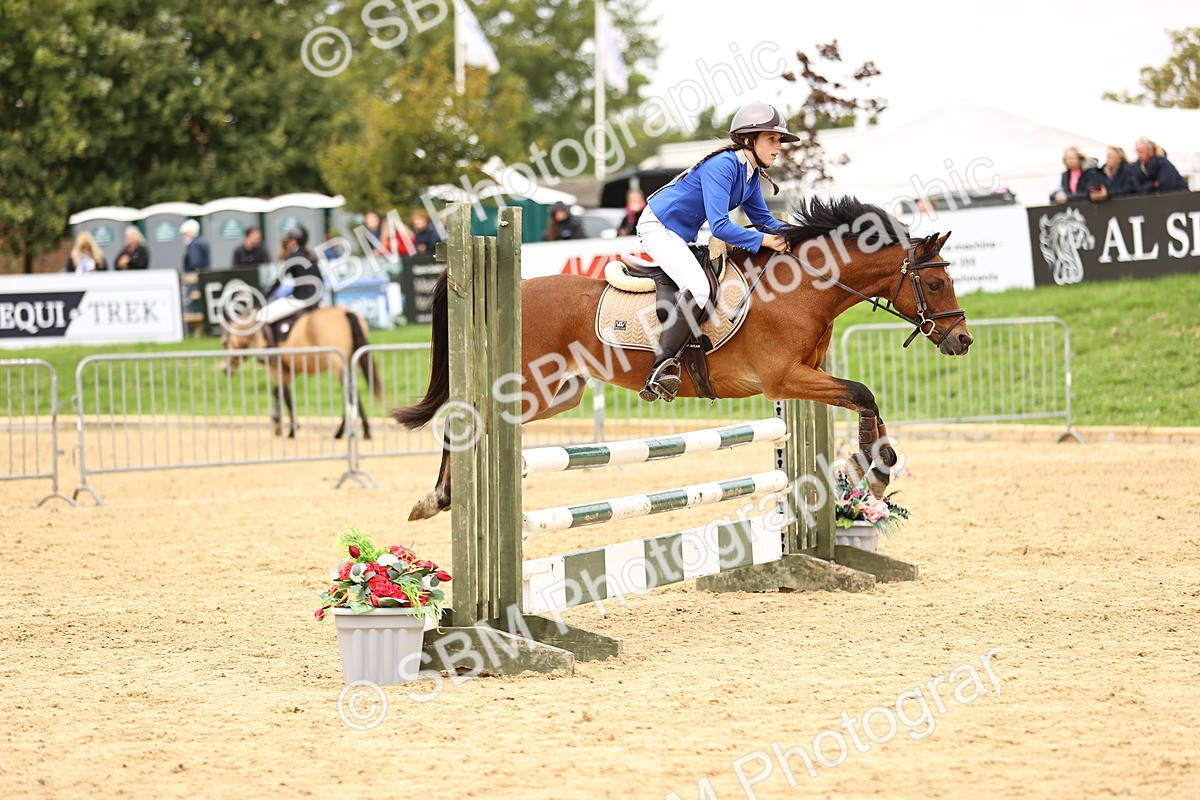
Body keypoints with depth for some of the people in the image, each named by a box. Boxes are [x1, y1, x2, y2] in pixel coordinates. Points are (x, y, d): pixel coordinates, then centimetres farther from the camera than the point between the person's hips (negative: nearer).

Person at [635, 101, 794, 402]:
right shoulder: (723, 165, -24)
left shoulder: (751, 173, 4)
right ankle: (662, 367, -31)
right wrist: (764, 240, -25)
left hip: (683, 237, 11)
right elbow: (720, 226, -30)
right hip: (657, 227, -11)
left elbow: (762, 218, 12)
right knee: (698, 287, -30)